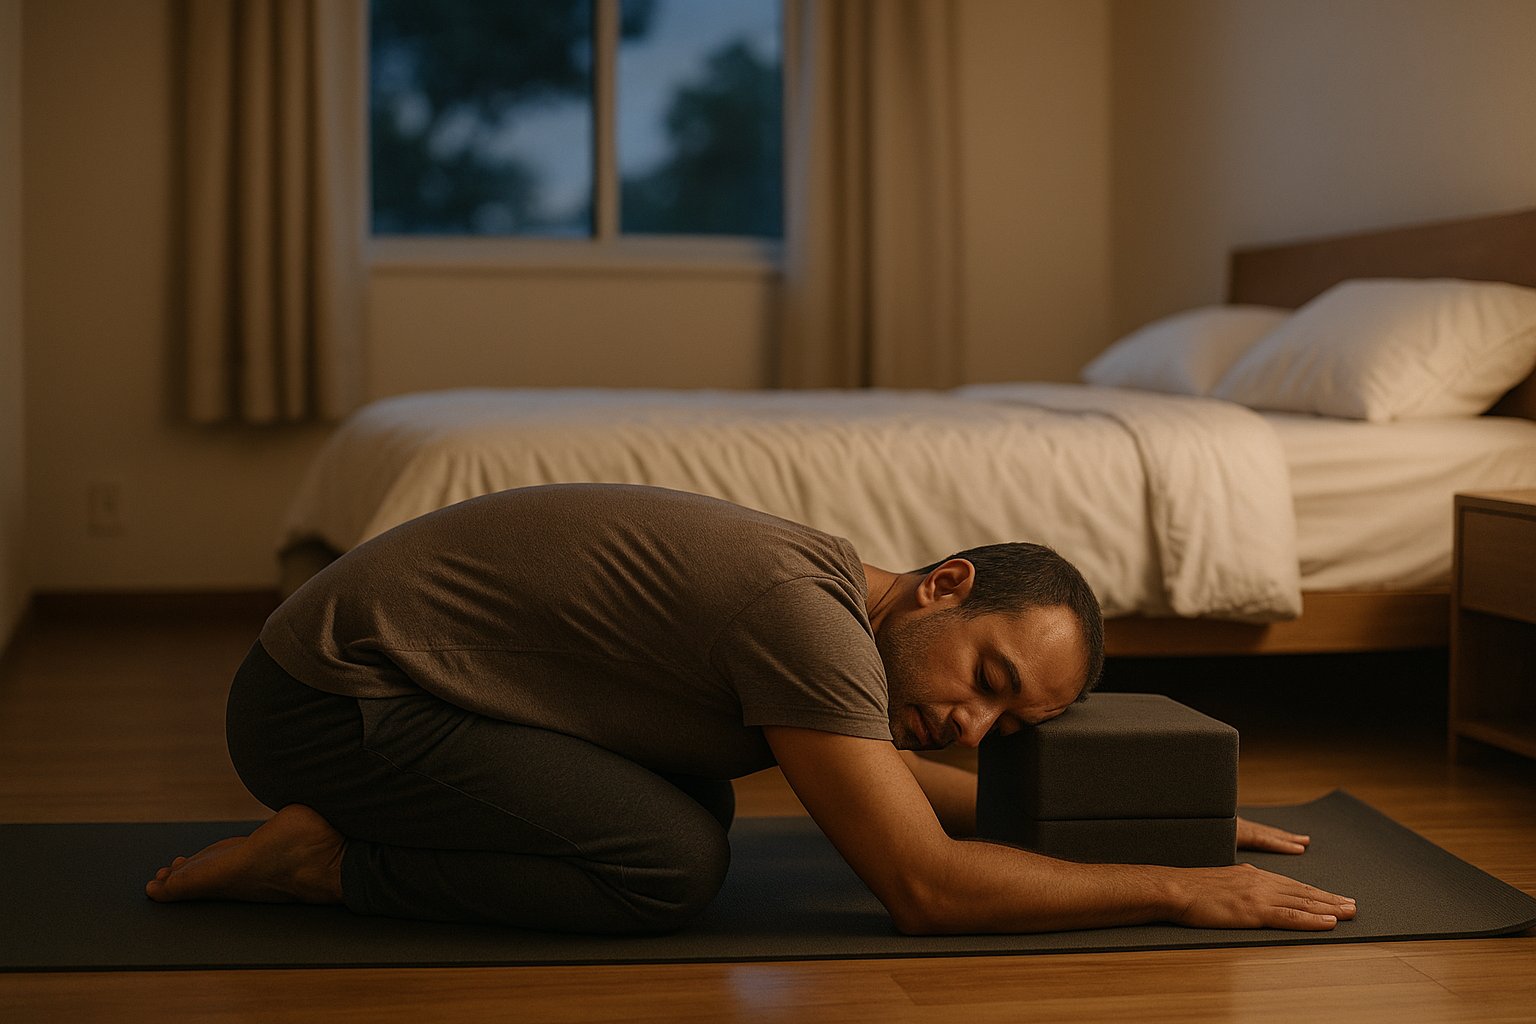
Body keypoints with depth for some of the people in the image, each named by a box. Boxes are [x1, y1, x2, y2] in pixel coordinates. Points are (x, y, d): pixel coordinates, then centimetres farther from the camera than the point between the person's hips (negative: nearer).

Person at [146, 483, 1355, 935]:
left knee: (691, 801, 17)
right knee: (673, 863, -21)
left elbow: (890, 776, 23)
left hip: (382, 660, 10)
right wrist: (1180, 893, -15)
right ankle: (323, 860, -7)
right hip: (325, 703, -10)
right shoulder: (805, 614, -23)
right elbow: (926, 887, -23)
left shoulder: (824, 591, 6)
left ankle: (343, 828, 14)